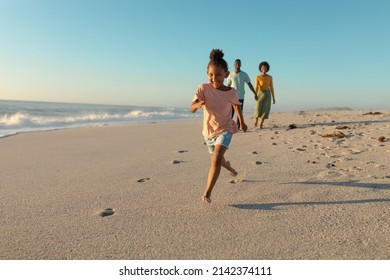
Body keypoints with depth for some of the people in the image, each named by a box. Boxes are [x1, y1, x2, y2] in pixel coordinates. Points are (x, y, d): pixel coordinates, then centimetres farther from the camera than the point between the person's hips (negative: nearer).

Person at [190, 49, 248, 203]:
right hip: (208, 130, 3)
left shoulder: (232, 92, -15)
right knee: (217, 158, 25)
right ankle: (228, 166, 63)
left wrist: (242, 122, 19)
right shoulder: (203, 88, -17)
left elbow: (237, 105, 7)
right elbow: (191, 109, -25)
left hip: (225, 129, -2)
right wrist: (198, 104, -48)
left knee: (216, 159, -24)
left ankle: (207, 193, -16)